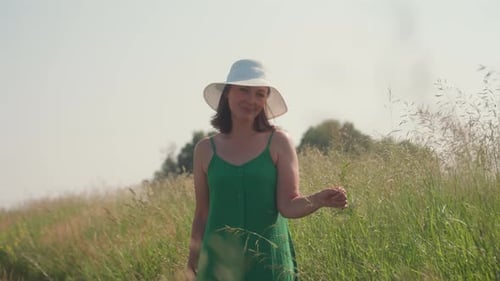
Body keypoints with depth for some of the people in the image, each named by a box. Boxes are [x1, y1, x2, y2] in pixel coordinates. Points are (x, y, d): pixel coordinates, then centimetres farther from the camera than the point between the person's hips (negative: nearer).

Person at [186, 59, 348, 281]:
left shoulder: (278, 142, -1)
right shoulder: (206, 149, 4)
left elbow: (289, 205, -8)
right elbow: (202, 215, 10)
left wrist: (319, 200, -27)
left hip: (269, 262, -1)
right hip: (219, 263, 1)